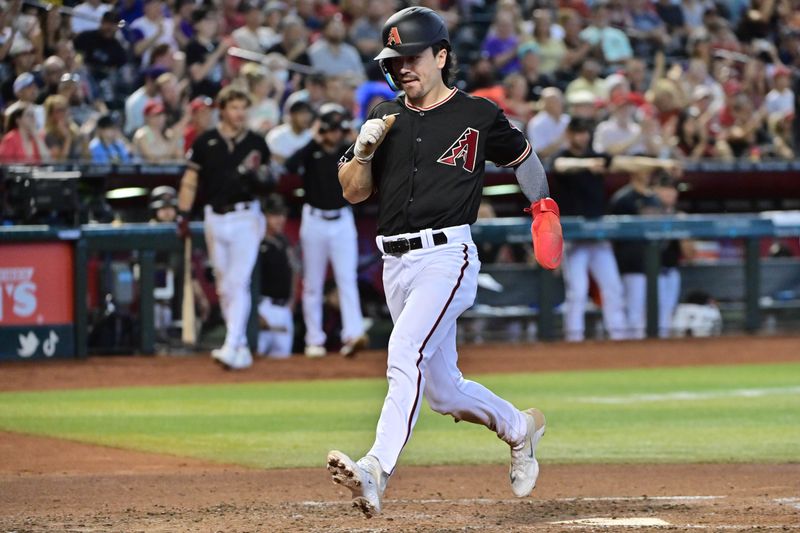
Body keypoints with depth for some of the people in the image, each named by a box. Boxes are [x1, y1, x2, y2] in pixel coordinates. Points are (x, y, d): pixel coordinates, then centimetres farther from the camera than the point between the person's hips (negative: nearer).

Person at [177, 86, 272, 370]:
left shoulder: (256, 143, 2)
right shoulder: (205, 142, 3)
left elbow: (265, 181, 7)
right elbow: (190, 181, 7)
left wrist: (257, 176, -16)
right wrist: (182, 216, 0)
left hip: (246, 217, -2)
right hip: (215, 217, 3)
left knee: (238, 282, -13)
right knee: (224, 286, 7)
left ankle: (232, 347, -18)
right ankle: (241, 348, 17)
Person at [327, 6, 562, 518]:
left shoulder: (479, 115, 1)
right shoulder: (385, 119, 12)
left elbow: (522, 154, 19)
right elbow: (353, 192, 11)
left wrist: (543, 207, 15)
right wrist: (364, 148, -6)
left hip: (447, 256, -6)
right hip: (396, 264, 6)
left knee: (406, 354, -27)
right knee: (443, 390, 13)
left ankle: (377, 471, -40)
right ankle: (519, 427, 40)